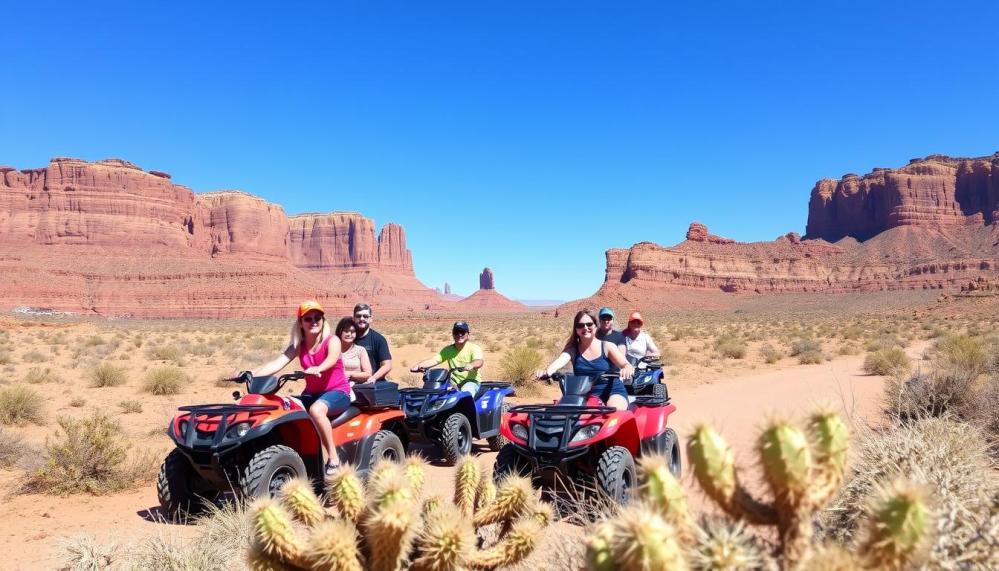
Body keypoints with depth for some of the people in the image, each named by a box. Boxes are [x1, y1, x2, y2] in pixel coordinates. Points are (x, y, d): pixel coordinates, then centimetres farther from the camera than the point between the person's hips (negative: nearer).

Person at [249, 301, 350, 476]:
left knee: (316, 409, -37)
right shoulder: (298, 346, 6)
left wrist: (317, 368, -53)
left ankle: (333, 458, -28)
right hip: (312, 393, 5)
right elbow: (277, 363, -8)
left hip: (338, 392, -5)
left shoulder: (332, 341, -7)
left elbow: (332, 358, -30)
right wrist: (250, 374, -24)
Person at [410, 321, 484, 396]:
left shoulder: (474, 348, -4)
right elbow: (435, 360, -4)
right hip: (453, 384, 4)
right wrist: (418, 365, -22)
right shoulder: (448, 350, 8)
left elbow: (479, 362, -23)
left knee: (466, 393, -36)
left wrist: (471, 365, -48)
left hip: (471, 381, -4)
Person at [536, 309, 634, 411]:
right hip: (584, 394, 3)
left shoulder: (607, 346, 0)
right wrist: (547, 370, -41)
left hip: (612, 392, -2)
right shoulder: (572, 348, 4)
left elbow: (625, 364, -11)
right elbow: (560, 360, -16)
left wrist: (628, 368, -39)